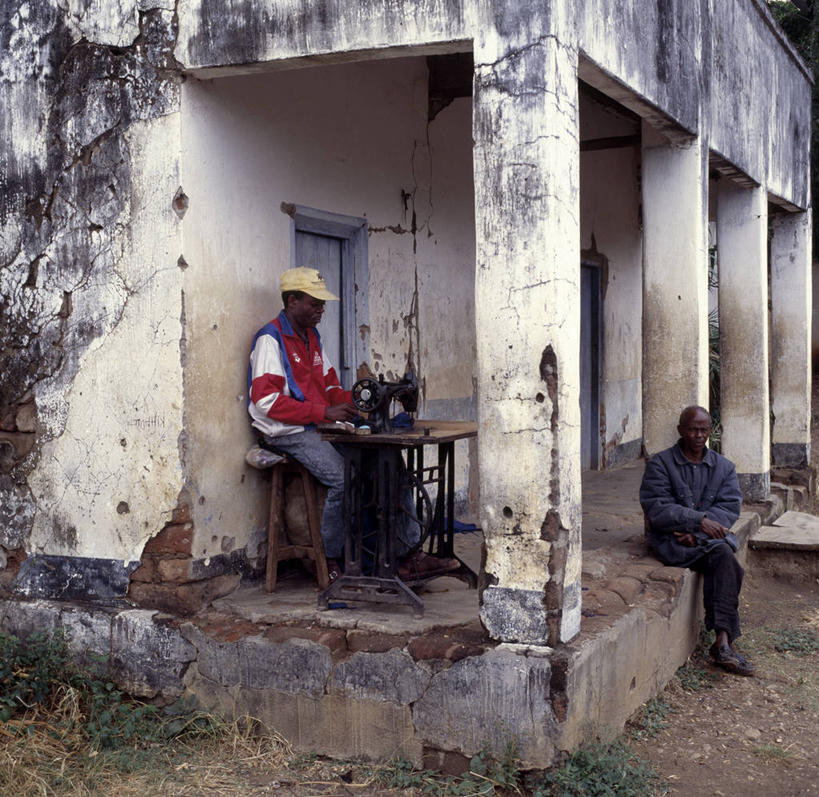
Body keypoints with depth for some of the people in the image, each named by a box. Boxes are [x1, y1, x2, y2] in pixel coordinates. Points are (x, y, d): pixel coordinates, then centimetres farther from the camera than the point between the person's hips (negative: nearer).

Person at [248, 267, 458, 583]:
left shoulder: (312, 337, 19)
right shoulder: (271, 339, -9)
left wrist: (356, 401, -2)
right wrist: (325, 412, -23)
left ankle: (410, 554, -6)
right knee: (345, 478, -30)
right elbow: (265, 401, -19)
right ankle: (329, 562, -11)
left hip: (320, 428, 9)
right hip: (288, 434, -8)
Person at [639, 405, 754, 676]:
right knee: (722, 555, -31)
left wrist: (696, 532, -16)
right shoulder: (660, 464, 2)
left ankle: (722, 642, -32)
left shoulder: (724, 467, 15)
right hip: (672, 540, -3)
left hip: (712, 536, 4)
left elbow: (730, 508, 1)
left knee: (721, 563, -32)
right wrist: (699, 520, -22)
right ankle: (725, 641, -34)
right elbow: (657, 509, -9)